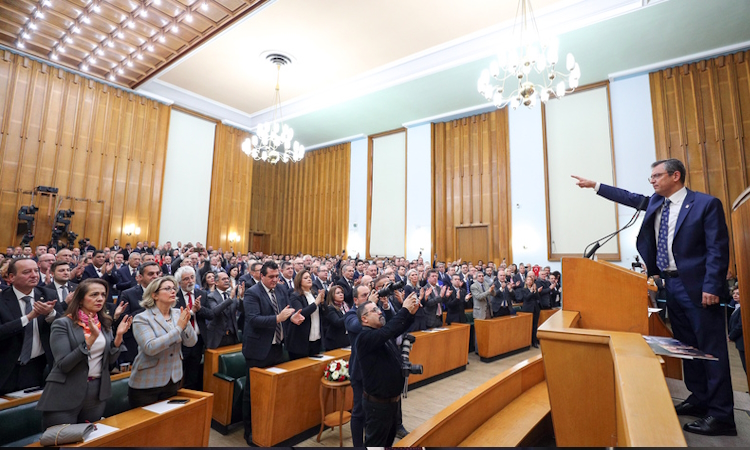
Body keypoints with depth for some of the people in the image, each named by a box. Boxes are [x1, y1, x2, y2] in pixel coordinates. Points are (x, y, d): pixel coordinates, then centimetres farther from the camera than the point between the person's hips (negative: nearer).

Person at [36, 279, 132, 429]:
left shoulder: (105, 324, 4)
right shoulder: (62, 324, -11)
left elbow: (110, 359, 3)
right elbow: (63, 365, -18)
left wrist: (119, 335, -12)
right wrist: (91, 338, -28)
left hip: (97, 393, 5)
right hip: (66, 396, -5)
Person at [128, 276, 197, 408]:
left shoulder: (178, 314, -1)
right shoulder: (142, 318, -14)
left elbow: (191, 342, -6)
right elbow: (150, 348, -26)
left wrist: (186, 324, -23)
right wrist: (178, 327, -26)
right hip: (146, 384, -4)